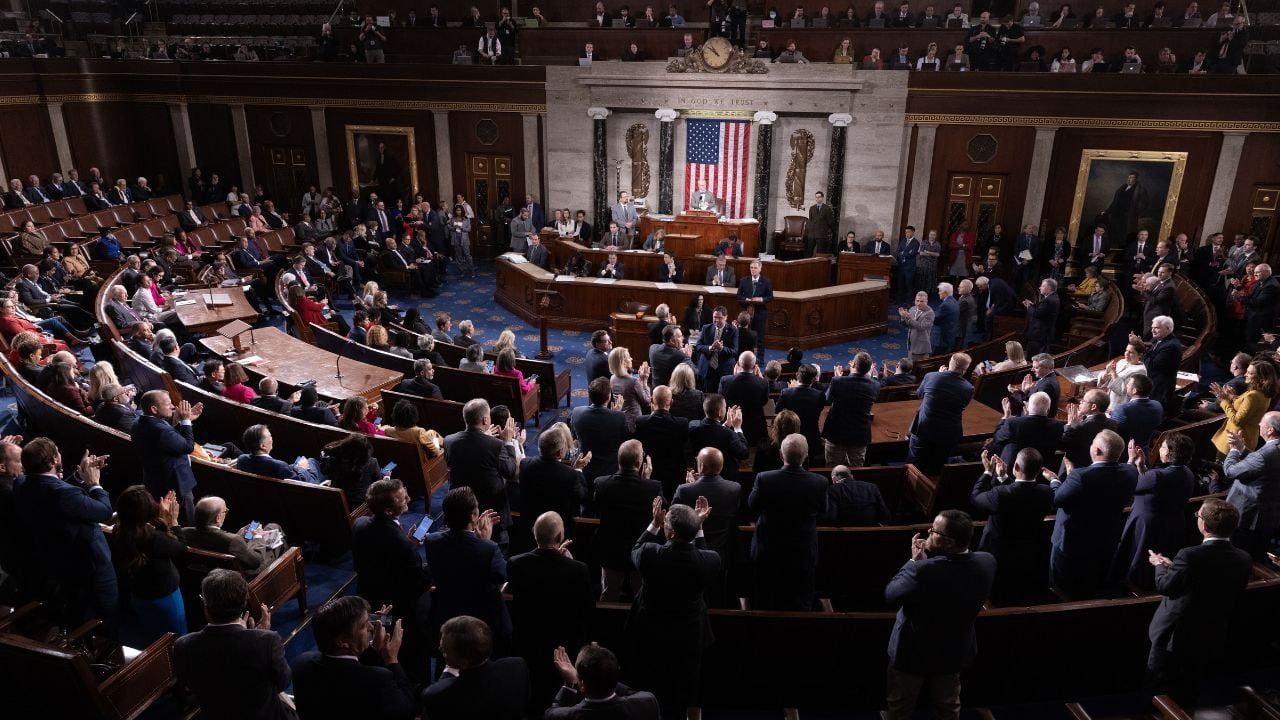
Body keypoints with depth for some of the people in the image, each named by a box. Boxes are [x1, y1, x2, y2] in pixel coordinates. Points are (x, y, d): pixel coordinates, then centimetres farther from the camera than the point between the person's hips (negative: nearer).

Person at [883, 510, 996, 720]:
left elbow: (890, 596, -22)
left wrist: (914, 561, -16)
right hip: (954, 652, 5)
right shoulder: (986, 562, -21)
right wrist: (929, 559, -10)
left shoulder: (923, 570, -39)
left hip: (913, 653, -5)